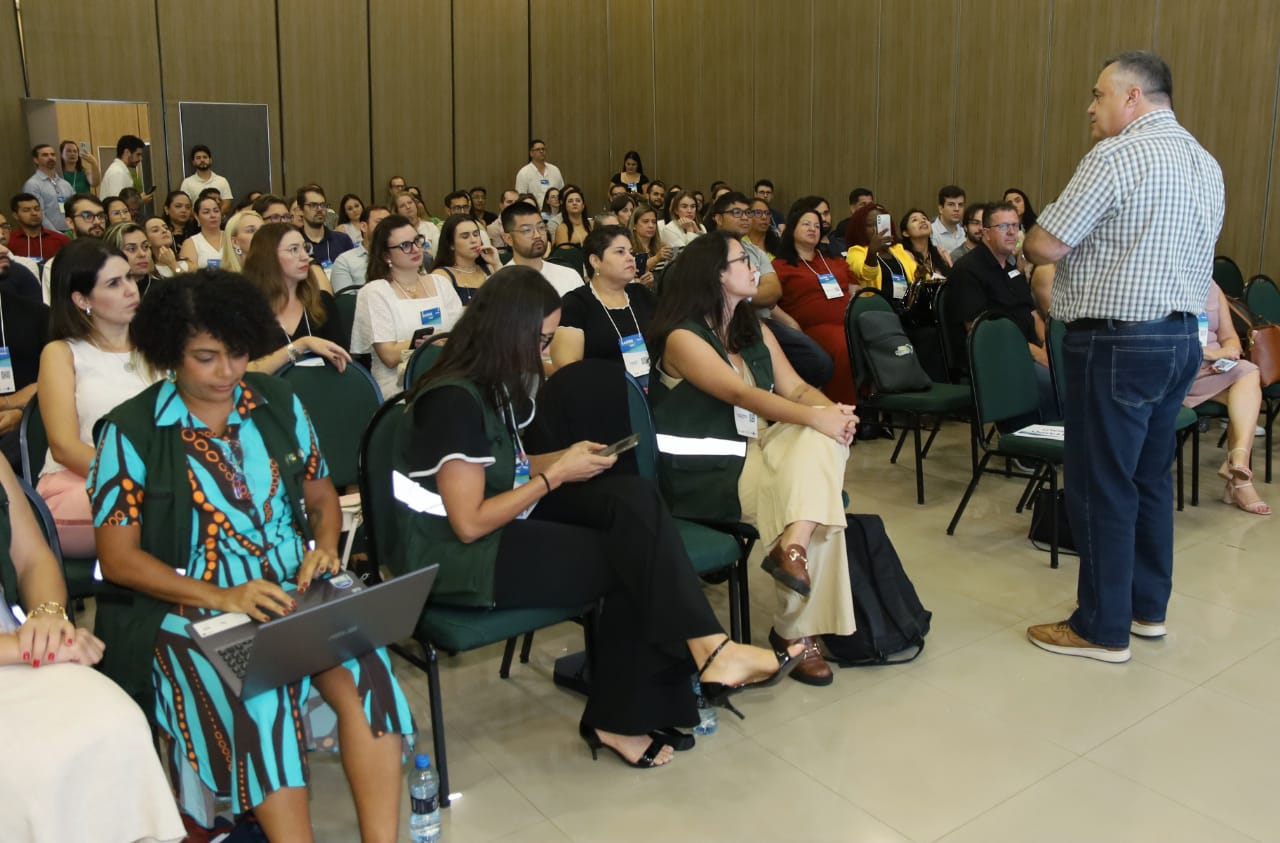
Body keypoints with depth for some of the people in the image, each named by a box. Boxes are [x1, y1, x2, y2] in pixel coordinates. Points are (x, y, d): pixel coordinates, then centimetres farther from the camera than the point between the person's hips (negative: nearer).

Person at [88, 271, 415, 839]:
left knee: (364, 674, -27)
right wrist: (223, 597, -17)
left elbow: (321, 494, 18)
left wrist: (325, 548, -5)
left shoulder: (278, 403, 9)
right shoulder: (132, 432, -2)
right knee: (262, 702, -33)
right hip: (193, 611, -2)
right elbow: (119, 558, -4)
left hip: (298, 592, 3)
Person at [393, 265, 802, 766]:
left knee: (634, 498, -15)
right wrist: (557, 473, -15)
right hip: (458, 558, -8)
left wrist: (567, 459, 0)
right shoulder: (453, 400, -21)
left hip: (505, 520, 8)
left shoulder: (493, 383, 8)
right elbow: (471, 523, -22)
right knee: (634, 557, -18)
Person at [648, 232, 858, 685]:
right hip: (700, 473, -7)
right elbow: (742, 395, -22)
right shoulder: (682, 337, -10)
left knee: (826, 437, -20)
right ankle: (796, 631, -13)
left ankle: (793, 545, -28)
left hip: (753, 452, 7)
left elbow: (795, 388, 7)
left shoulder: (756, 331, 15)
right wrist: (817, 417, -29)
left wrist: (834, 409, -16)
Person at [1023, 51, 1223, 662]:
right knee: (1150, 477, 17)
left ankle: (1103, 629, 8)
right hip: (1180, 338, 9)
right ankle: (1147, 606, 28)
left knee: (1101, 486, -1)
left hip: (1118, 344, -9)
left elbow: (1045, 247, -16)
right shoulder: (1205, 164, 15)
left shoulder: (1117, 156, -14)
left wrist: (1031, 238, 6)